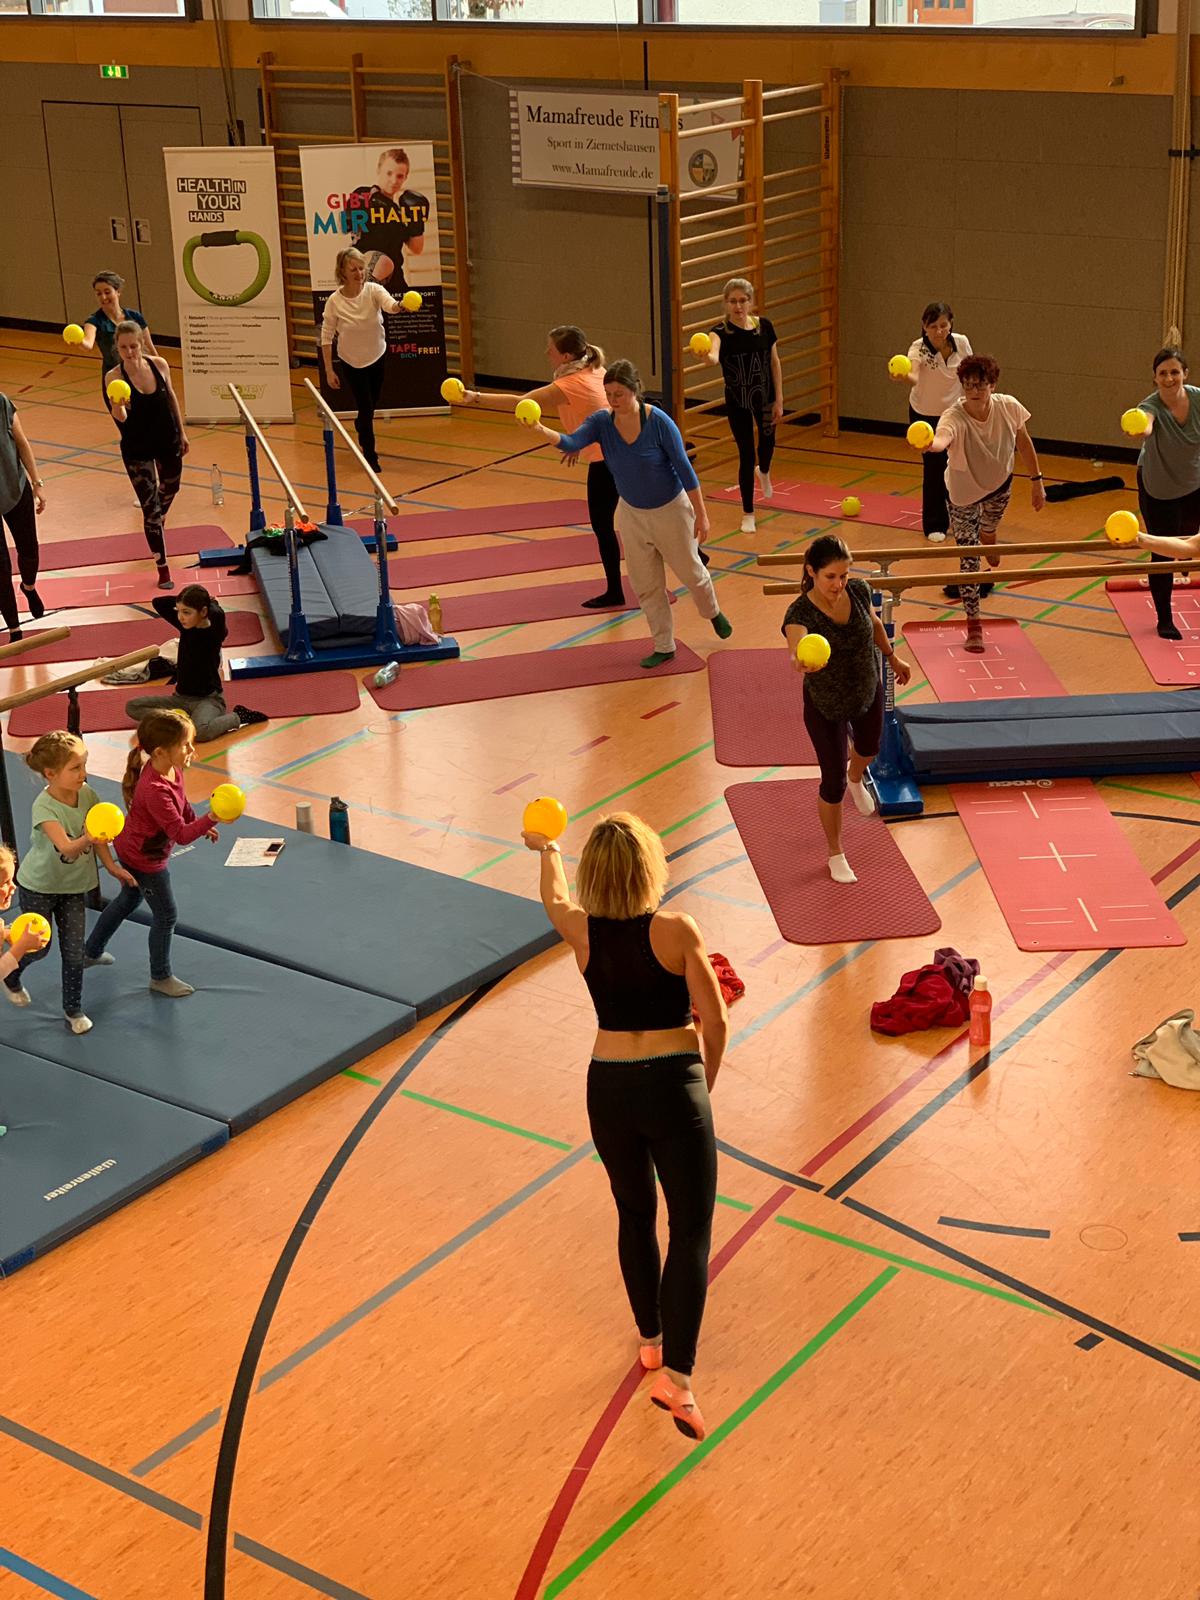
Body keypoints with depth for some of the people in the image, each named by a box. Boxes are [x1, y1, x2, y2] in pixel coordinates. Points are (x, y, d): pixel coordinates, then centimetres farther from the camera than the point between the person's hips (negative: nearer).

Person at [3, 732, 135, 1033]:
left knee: (74, 951, 7)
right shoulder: (44, 807, -33)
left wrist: (112, 866, 0)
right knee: (38, 946, 12)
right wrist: (86, 840, -66)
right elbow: (66, 847, -47)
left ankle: (73, 1009, 26)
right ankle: (10, 977, 44)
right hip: (39, 887, -4)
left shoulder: (87, 794, -16)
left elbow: (96, 835, 1)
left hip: (74, 884, 4)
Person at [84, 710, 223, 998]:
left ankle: (92, 951, 50)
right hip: (145, 860, -10)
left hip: (131, 848, 10)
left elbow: (181, 801, 9)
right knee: (165, 916, 9)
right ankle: (160, 978, 29)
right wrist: (210, 820, -48)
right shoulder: (155, 791, -40)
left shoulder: (171, 768, -13)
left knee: (130, 899, 31)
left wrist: (199, 823, 15)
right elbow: (181, 834, -37)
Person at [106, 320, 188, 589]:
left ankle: (159, 522, 63)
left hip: (168, 441, 4)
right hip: (137, 450, -4)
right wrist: (118, 406, -57)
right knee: (150, 509, -4)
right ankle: (163, 569, 6)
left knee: (170, 488, 28)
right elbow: (120, 417, -34)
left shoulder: (159, 365, -12)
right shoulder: (115, 376, -21)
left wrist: (182, 433, 11)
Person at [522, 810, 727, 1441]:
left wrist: (546, 850, 43)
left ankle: (652, 1340, 37)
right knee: (691, 1231, 0)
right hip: (673, 1086, -4)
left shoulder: (582, 931, -3)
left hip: (609, 1089, 4)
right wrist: (704, 1083, 9)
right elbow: (715, 1021, -9)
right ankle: (676, 1373, -11)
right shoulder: (675, 931, -13)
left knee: (635, 1216, 23)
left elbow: (554, 897, 22)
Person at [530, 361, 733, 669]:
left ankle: (714, 613, 46)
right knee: (645, 585, 11)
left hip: (670, 510, -4)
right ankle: (664, 646, 27)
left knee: (690, 572, 15)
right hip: (632, 513, 4)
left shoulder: (659, 422, -25)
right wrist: (541, 430, -52)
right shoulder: (601, 422, -15)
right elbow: (570, 443, -32)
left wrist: (701, 514, -15)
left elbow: (684, 469, -18)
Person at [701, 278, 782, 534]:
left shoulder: (763, 326, -8)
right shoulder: (721, 331, -17)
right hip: (737, 402, -2)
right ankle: (748, 513, 18)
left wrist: (779, 400, -2)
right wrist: (706, 356, -64)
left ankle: (763, 472, 55)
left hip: (765, 397, 2)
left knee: (767, 443, 15)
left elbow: (775, 363, 0)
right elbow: (714, 358, -39)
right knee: (746, 455, 1)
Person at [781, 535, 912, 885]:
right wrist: (802, 663, -80)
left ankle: (856, 780, 73)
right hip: (825, 706, -5)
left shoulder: (858, 591, -21)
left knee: (869, 749, 33)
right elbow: (797, 649, -57)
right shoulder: (800, 614, -36)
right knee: (833, 783, 6)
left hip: (869, 692, 5)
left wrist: (893, 658, 17)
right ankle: (836, 855, 33)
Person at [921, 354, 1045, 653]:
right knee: (968, 555, -5)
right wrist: (931, 444, -85)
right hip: (964, 492, -4)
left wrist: (1036, 480, 1)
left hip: (999, 484, 4)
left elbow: (1023, 441, -5)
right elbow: (943, 438, -61)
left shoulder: (1009, 407, -24)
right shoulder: (954, 417, -36)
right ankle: (973, 622, 6)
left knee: (988, 533, 30)